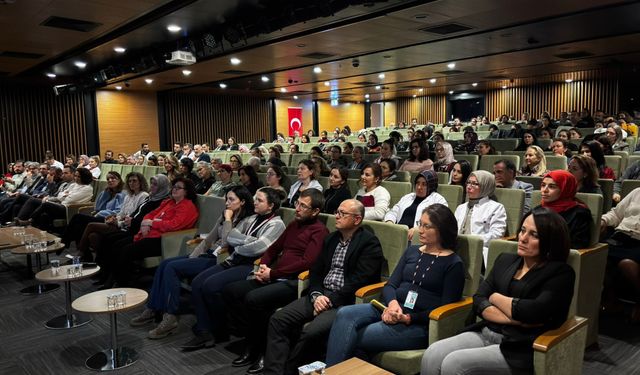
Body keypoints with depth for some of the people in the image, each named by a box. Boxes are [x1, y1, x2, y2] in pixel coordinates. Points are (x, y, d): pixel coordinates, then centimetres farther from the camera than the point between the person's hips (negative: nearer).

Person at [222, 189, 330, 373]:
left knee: (254, 299, -30)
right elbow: (274, 248, 25)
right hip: (274, 278, 9)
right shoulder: (294, 225, 20)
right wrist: (263, 265, 4)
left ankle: (263, 349, -8)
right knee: (230, 291, -5)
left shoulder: (319, 231, -6)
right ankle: (251, 341, 1)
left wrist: (273, 273, -14)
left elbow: (306, 262, -18)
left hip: (294, 282, -9)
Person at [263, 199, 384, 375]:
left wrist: (331, 301, -16)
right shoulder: (331, 239, 16)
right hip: (321, 295, 7)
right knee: (278, 319, -11)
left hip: (346, 301, -7)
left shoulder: (369, 243, -6)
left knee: (311, 331, -30)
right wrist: (316, 295, -5)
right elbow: (316, 271, 13)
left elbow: (359, 281, -14)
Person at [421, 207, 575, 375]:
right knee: (432, 356, -20)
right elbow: (478, 301, 5)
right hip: (485, 333, 5)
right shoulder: (505, 260, 14)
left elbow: (534, 312, -19)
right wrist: (515, 319, -11)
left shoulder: (561, 273, -3)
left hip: (520, 348, -5)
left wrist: (495, 297, -2)